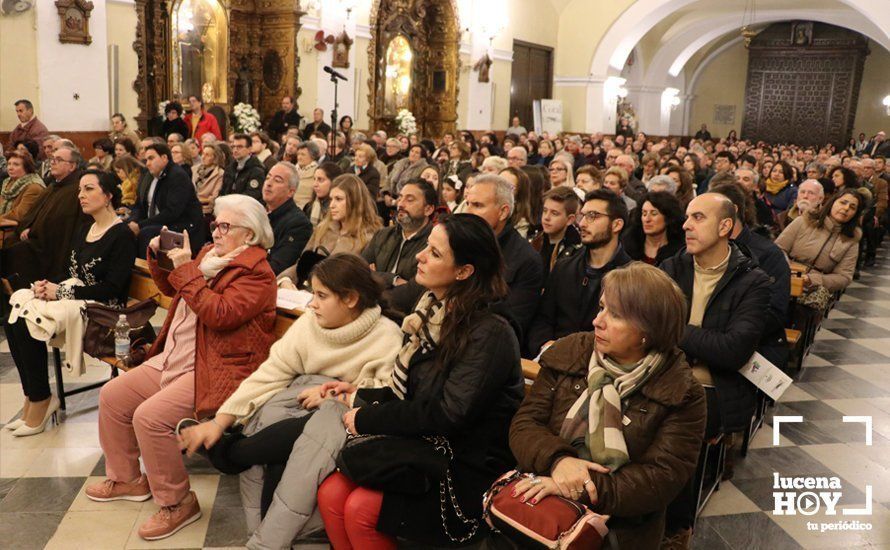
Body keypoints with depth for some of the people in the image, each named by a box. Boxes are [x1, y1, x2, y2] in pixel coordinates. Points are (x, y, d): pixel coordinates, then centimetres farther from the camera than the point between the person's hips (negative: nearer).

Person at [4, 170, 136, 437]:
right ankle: (33, 398, -5)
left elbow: (112, 289, -18)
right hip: (73, 299, 8)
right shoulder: (84, 229, 15)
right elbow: (72, 274, 17)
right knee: (12, 321, -14)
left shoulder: (121, 235, -12)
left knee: (27, 326, -23)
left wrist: (61, 291, -17)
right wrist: (48, 285, -5)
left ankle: (41, 401, -7)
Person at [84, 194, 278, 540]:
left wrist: (185, 270, -24)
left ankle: (177, 503, -5)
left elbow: (219, 314, -28)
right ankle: (126, 479, 29)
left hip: (214, 372, -10)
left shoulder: (256, 273, -15)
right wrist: (158, 257, 8)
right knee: (112, 396, 11)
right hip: (173, 361, 10)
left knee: (150, 417, -25)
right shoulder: (209, 253, 12)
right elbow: (171, 290, 25)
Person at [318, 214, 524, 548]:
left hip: (469, 471, -7)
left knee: (361, 509, -20)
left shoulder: (490, 333, -18)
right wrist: (361, 397, -1)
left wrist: (367, 419, -16)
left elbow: (447, 415, -23)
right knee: (331, 493, -11)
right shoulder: (432, 311, 7)